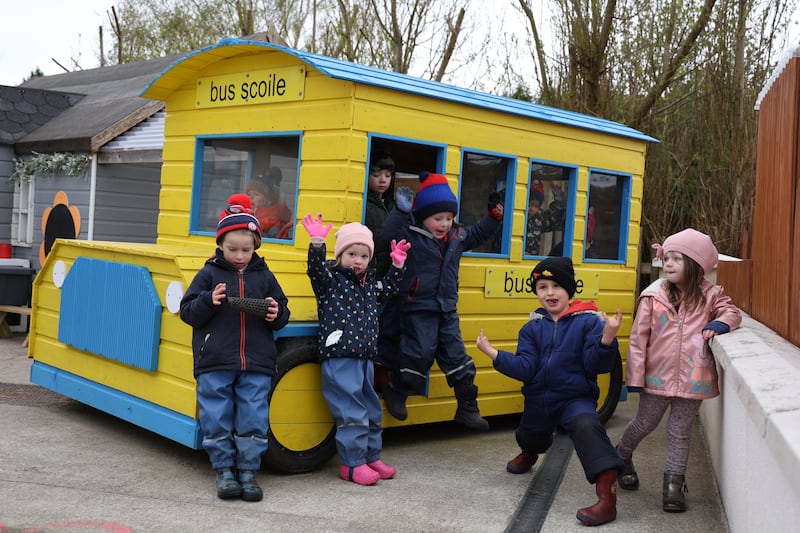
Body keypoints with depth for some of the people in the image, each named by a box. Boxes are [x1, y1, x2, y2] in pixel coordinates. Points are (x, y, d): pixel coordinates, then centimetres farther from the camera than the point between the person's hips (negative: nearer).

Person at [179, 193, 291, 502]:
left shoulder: (264, 277, 9)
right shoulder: (209, 274, 4)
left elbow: (282, 316, 14)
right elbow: (187, 311, 2)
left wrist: (277, 314, -8)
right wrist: (209, 301, -15)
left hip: (256, 365, 1)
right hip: (214, 364, -1)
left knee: (253, 418, 2)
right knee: (217, 418, 2)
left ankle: (248, 471, 13)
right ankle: (224, 470, 15)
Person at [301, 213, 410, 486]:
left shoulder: (369, 283, 15)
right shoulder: (330, 279, -5)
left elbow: (386, 289, 34)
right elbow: (316, 268, -25)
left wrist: (397, 265, 26)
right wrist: (317, 243, -38)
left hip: (365, 359, 8)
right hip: (339, 359, -8)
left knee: (371, 410, 16)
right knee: (351, 413, -7)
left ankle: (372, 457, 29)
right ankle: (352, 464, 4)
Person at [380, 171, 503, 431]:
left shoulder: (457, 236, 9)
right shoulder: (411, 234, -11)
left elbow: (477, 234, 25)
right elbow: (388, 235, -27)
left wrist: (494, 215, 14)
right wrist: (401, 211, -38)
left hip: (447, 309, 6)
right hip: (419, 309, -6)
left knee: (456, 356, 7)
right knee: (421, 353, -11)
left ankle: (467, 408, 16)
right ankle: (395, 392, 14)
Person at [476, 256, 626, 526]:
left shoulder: (588, 321, -11)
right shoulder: (532, 327, 0)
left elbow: (596, 365, -19)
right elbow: (525, 368, -9)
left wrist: (606, 339, -38)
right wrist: (493, 353, -19)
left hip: (576, 398, -5)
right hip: (538, 400, 5)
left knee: (586, 425, -36)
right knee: (529, 438, 29)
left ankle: (607, 495, -38)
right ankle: (529, 455, 70)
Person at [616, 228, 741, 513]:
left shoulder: (709, 295, -3)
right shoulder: (653, 297, -9)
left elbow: (732, 312, 6)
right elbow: (638, 337, -7)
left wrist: (719, 324, -18)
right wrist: (635, 376, -8)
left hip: (692, 379, 1)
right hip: (658, 377, -1)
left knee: (680, 431, 10)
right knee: (644, 423, 17)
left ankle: (674, 484, 19)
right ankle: (621, 457, 43)